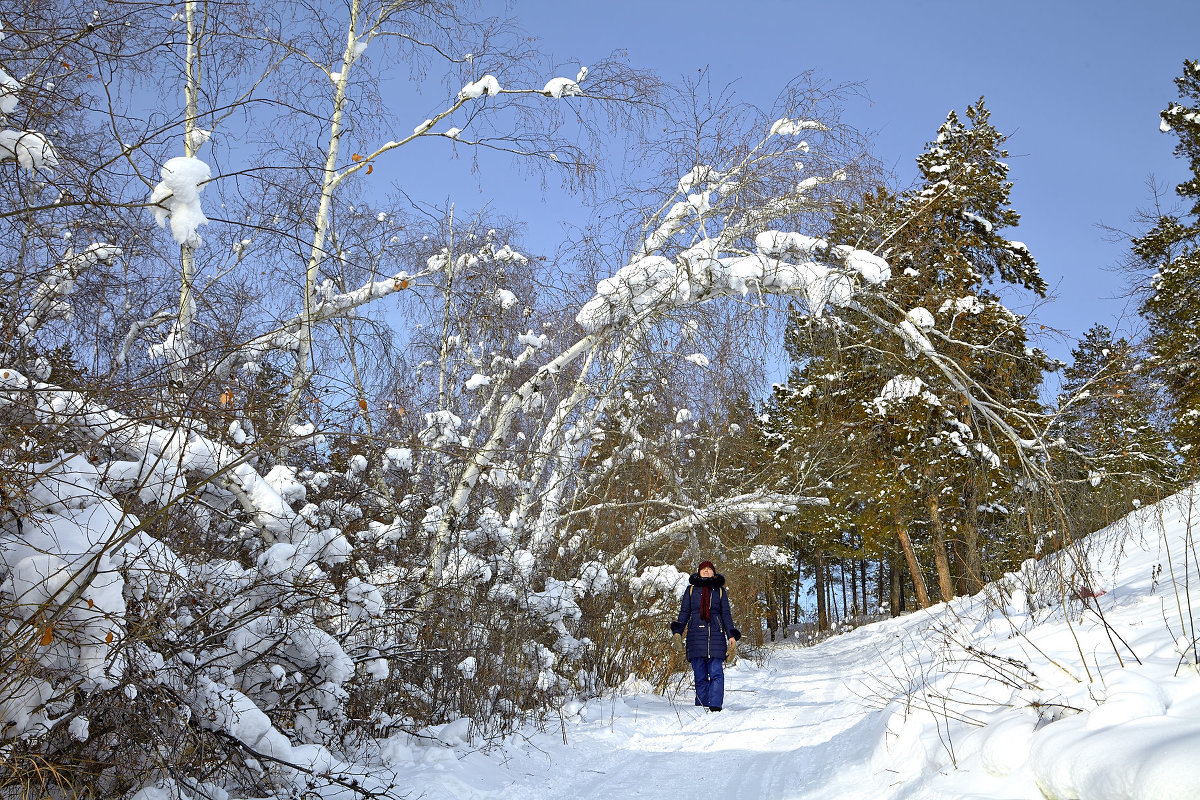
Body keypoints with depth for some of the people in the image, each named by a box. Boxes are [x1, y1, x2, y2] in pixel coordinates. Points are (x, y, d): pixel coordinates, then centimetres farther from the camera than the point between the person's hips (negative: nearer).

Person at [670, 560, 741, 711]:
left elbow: (726, 614, 14)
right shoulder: (691, 589, 16)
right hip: (696, 635, 1)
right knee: (700, 675, 0)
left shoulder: (720, 591, 16)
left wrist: (731, 635, 3)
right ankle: (701, 706, 4)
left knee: (716, 673, -12)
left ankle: (715, 706, -15)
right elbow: (684, 612, 14)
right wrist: (678, 631, 0)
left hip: (715, 636, -1)